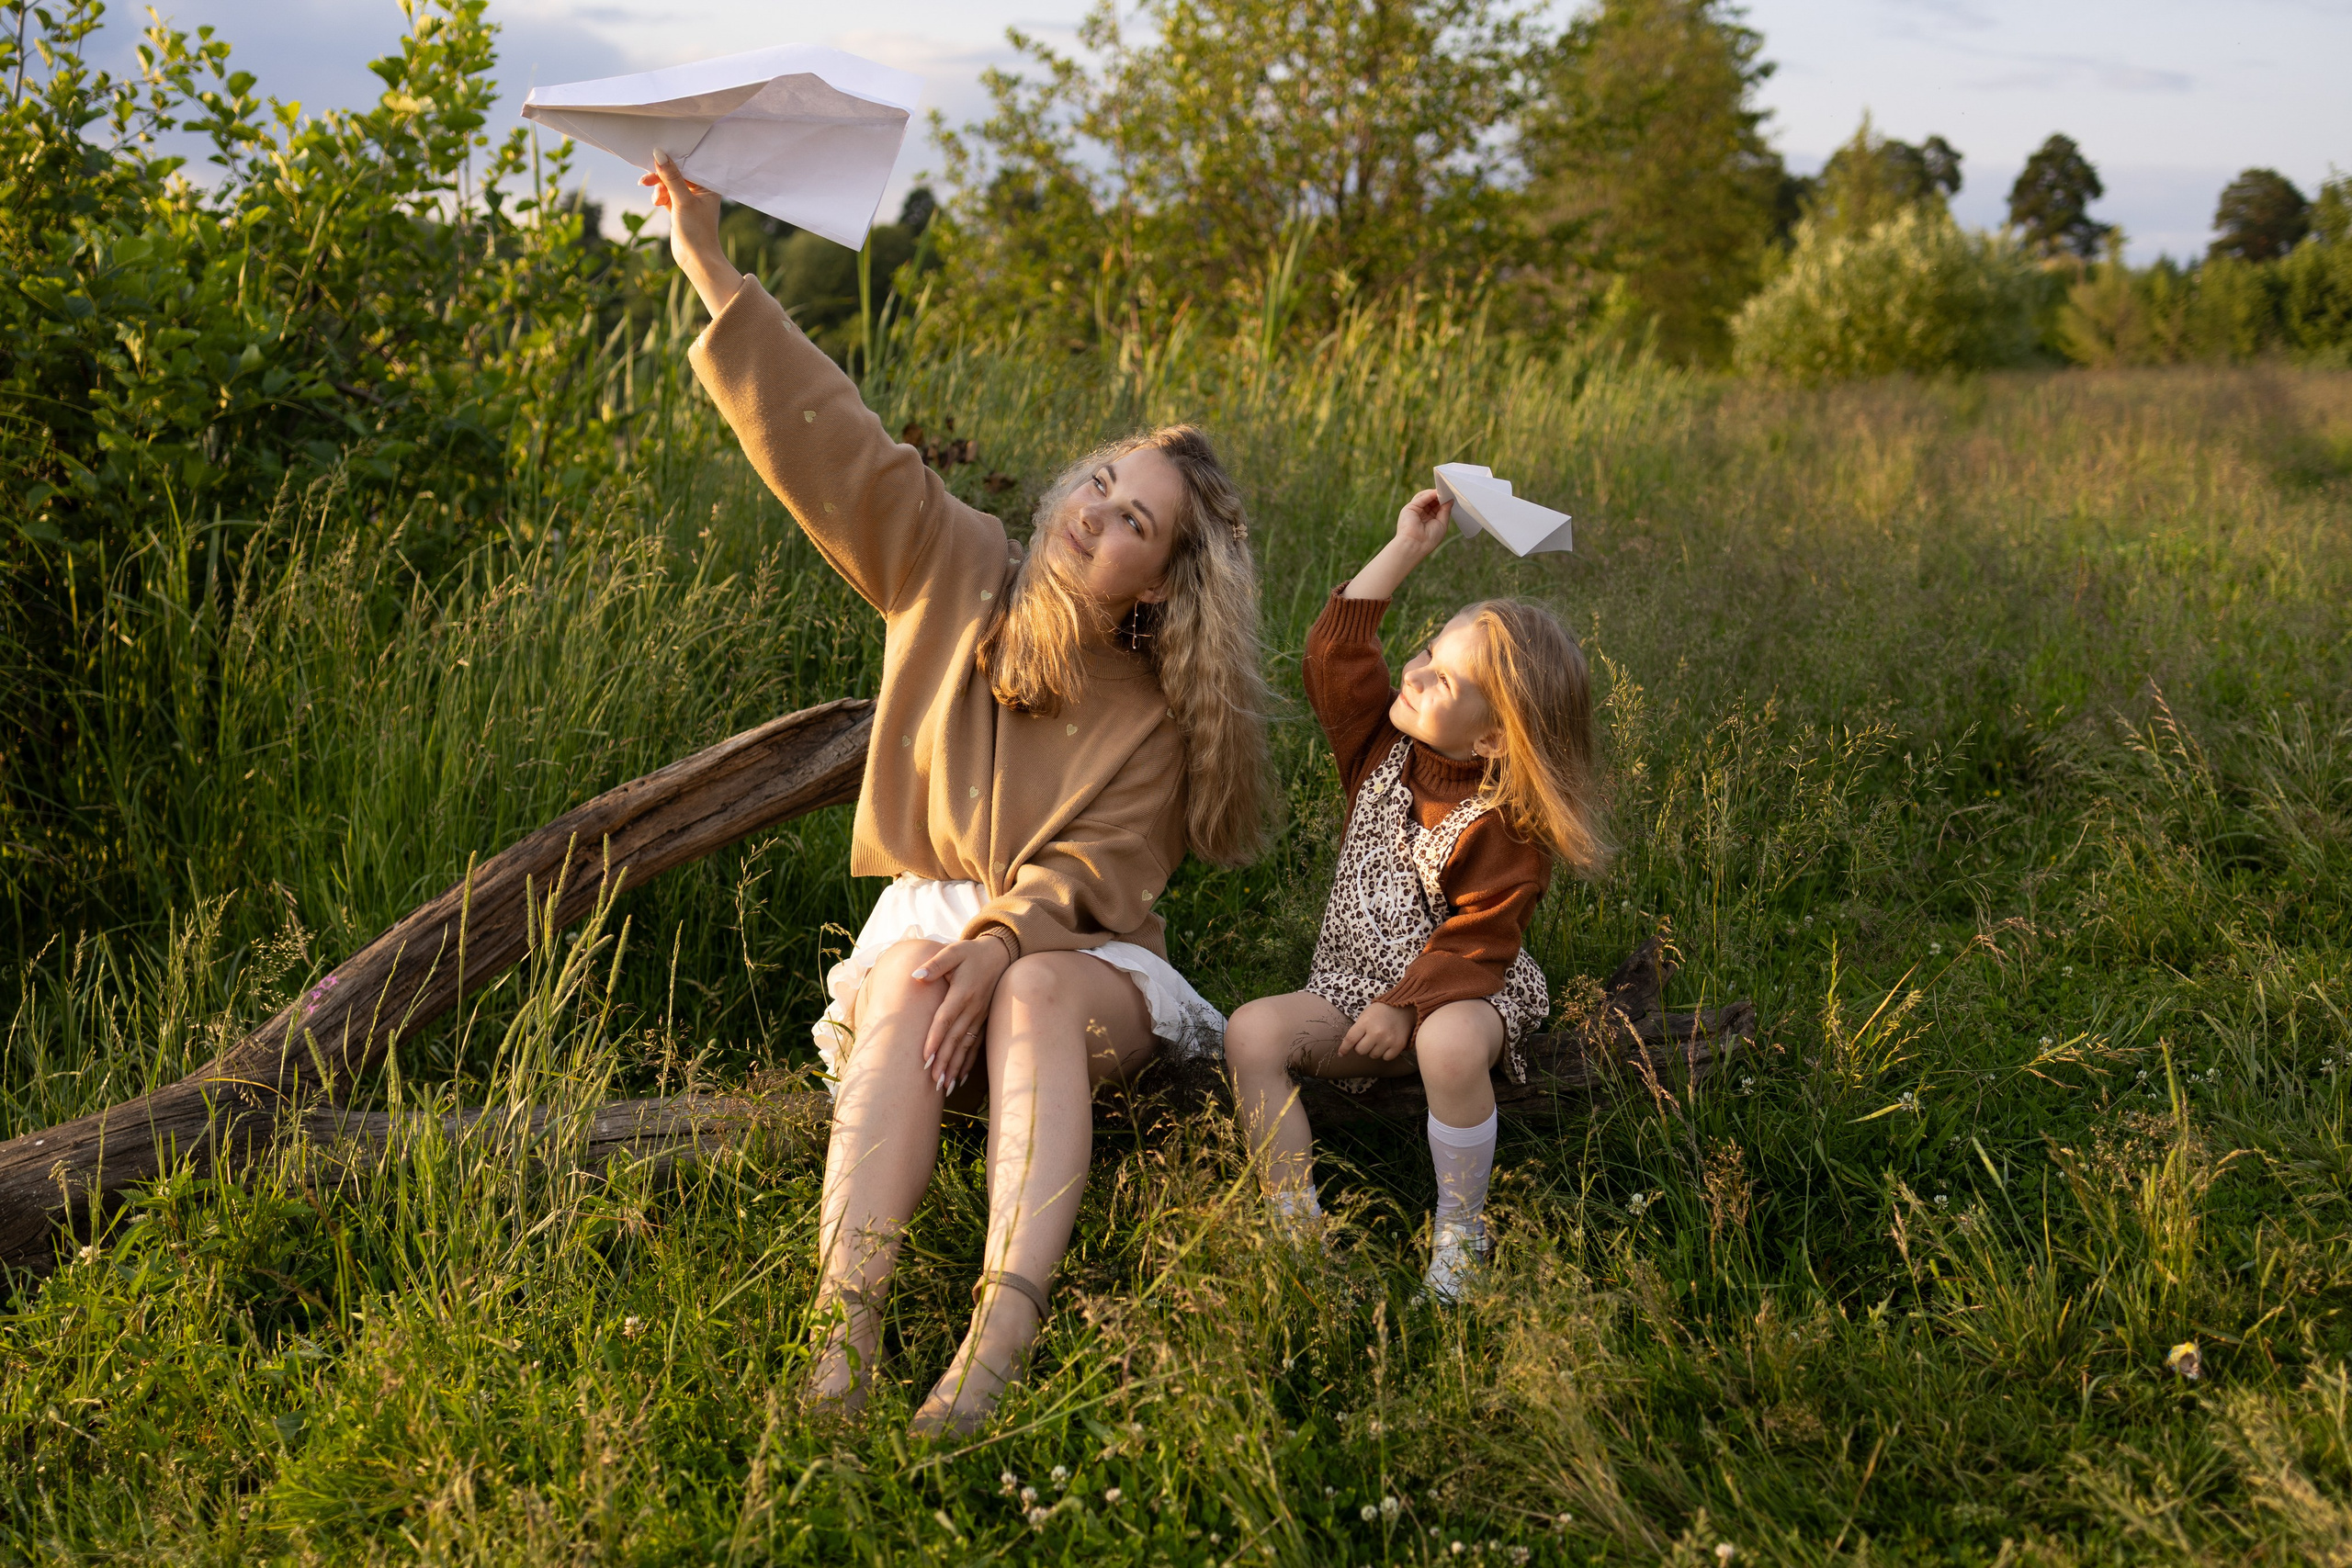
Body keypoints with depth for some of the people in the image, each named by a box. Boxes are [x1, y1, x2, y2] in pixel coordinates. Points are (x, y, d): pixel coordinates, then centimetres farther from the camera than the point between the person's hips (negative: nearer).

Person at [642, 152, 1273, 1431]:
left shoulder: (1158, 713, -3)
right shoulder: (950, 572, 1)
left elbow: (1093, 872, -12)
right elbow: (822, 435, -5)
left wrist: (1006, 941, -32)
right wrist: (711, 270, -12)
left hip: (1079, 952, -1)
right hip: (930, 916, 1)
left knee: (1038, 997, -36)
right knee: (909, 983, -34)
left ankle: (1002, 1333, -52)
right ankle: (844, 1323, -51)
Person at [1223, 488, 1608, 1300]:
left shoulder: (1506, 822, -17)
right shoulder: (1386, 746, 1)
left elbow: (1477, 939, -17)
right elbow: (1336, 652, -2)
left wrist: (1408, 1006, -24)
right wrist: (1408, 548, -3)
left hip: (1459, 990, -5)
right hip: (1353, 982, 6)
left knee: (1449, 1044, -40)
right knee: (1252, 1030, -21)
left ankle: (1459, 1232, -18)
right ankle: (1297, 1226, -18)